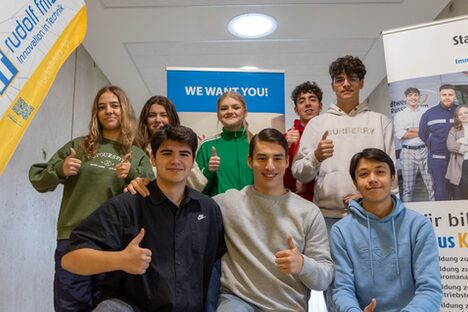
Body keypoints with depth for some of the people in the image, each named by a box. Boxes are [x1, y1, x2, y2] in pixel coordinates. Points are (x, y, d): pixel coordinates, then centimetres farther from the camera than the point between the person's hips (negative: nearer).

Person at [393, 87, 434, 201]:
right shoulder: (399, 115, 6)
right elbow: (400, 134, -8)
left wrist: (412, 130, -11)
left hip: (425, 151, 1)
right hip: (408, 152, -1)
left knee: (431, 183, 4)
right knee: (407, 186, 4)